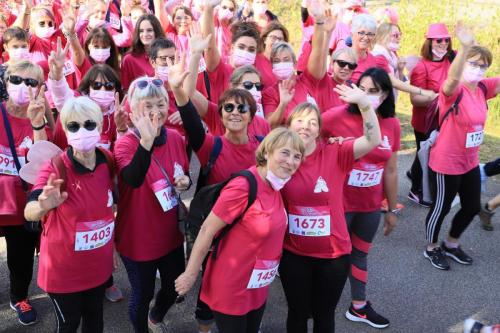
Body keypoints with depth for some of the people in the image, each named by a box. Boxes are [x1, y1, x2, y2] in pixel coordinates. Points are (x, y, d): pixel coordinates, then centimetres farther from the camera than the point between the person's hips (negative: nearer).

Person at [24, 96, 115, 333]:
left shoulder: (108, 162, -8)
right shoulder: (55, 167, -21)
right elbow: (29, 214, -32)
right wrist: (43, 206, -55)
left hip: (99, 264, 4)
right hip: (63, 268, -4)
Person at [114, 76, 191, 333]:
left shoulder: (175, 138, -4)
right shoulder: (125, 143, -20)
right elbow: (133, 179, -41)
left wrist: (185, 182, -11)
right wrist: (146, 141, -52)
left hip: (171, 233, 6)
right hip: (138, 237, -5)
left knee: (174, 287, 22)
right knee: (143, 294, 13)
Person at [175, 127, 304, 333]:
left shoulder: (276, 186, -2)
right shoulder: (243, 187, -26)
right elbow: (207, 231, -20)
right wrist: (190, 274, -14)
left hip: (259, 287, 8)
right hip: (231, 288, -8)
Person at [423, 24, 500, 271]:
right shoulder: (454, 91, -22)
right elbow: (452, 79, -44)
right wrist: (465, 47, -60)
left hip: (470, 162, 8)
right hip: (445, 163, -7)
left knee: (472, 207, 18)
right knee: (441, 207, 9)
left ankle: (451, 244, 41)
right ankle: (431, 248, 32)